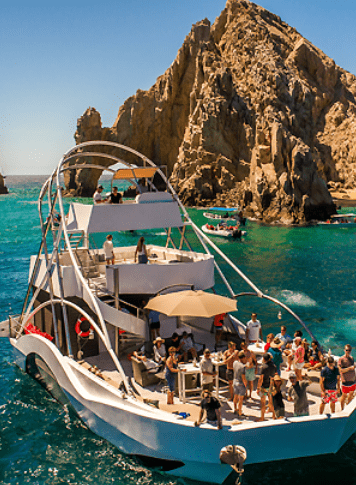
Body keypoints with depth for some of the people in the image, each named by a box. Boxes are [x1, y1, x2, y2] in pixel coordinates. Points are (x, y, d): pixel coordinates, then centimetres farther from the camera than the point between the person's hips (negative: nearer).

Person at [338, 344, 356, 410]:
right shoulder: (341, 359, -14)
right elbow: (340, 370, -18)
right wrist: (349, 368, -23)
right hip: (346, 381, -6)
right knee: (344, 396, 4)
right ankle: (342, 409, 21)